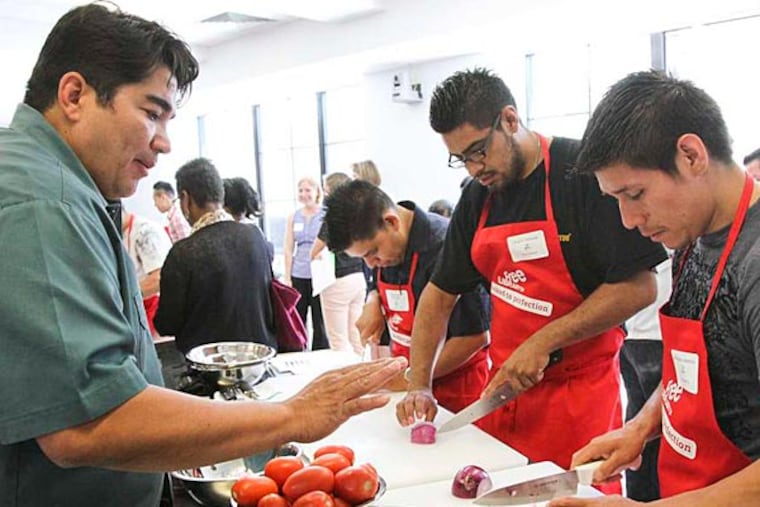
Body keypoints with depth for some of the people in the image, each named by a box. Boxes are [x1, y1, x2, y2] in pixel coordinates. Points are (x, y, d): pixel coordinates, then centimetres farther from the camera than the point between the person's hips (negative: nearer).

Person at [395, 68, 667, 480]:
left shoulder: (586, 173, -14)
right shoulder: (478, 197, 6)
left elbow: (639, 288, -17)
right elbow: (440, 293, 10)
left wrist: (543, 343, -19)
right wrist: (419, 386, 2)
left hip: (578, 390, -5)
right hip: (502, 384, 6)